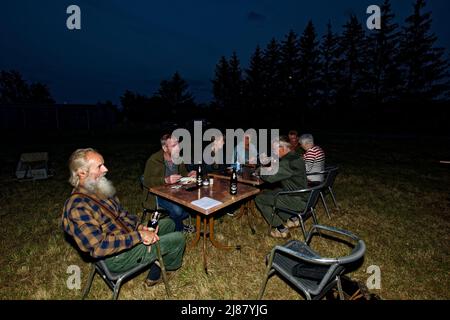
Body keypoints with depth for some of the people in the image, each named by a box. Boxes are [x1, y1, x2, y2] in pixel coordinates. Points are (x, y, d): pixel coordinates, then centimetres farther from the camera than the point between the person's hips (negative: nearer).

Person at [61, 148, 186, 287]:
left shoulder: (100, 190, 1)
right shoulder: (78, 208, -28)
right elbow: (98, 247, -33)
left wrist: (139, 228, -7)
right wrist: (138, 236, -29)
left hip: (128, 235, 9)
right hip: (117, 258, -9)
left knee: (168, 223, 18)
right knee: (178, 239, -7)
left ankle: (155, 275, 23)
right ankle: (170, 265, 31)